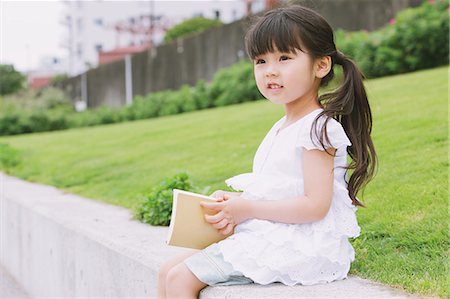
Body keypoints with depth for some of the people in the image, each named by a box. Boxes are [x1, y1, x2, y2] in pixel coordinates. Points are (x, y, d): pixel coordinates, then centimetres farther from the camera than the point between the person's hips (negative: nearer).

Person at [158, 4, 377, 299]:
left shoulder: (318, 127, -13)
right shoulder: (281, 129, 17)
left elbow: (315, 205, -21)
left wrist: (248, 209, -15)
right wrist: (233, 204, 0)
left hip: (297, 246, -10)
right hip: (265, 237, 10)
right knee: (169, 271, 5)